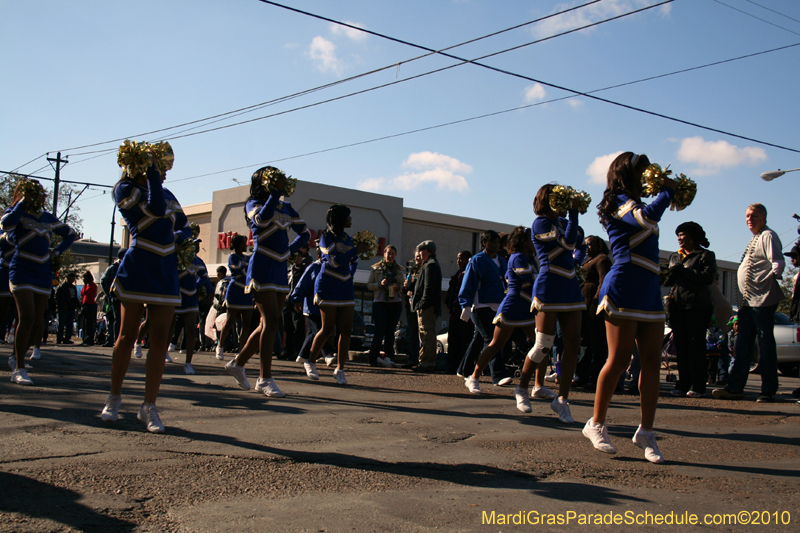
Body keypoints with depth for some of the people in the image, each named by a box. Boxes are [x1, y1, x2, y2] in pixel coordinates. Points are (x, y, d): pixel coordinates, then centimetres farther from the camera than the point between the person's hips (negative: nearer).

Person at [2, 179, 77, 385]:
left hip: (43, 273, 6)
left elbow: (70, 234, 25)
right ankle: (19, 369, -13)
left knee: (38, 322, 5)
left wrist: (57, 252, 10)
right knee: (27, 318, -17)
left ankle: (17, 357, 24)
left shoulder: (48, 218, 13)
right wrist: (23, 202, -16)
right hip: (21, 271, -5)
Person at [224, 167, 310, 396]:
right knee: (271, 322, -13)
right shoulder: (254, 204, -2)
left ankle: (238, 363, 24)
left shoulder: (286, 207, 14)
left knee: (269, 324, 8)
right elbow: (262, 218, -26)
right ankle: (265, 379, -8)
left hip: (281, 270, 7)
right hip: (262, 270, -7)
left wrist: (289, 250, 7)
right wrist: (276, 192, -22)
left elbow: (304, 232, 20)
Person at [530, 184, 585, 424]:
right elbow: (568, 242, -17)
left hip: (570, 288, 7)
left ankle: (562, 399, 8)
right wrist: (574, 211, -14)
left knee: (573, 344, 0)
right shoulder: (540, 223, -7)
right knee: (544, 345, -5)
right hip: (549, 289, -7)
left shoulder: (562, 222, 16)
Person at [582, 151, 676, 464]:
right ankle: (596, 424, 9)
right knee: (619, 360, -5)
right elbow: (646, 217, -24)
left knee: (652, 362, 3)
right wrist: (667, 192, -10)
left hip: (650, 294, 9)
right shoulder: (619, 201, -6)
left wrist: (672, 194, 15)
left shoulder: (633, 205, 21)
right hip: (624, 291, -9)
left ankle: (646, 432, 10)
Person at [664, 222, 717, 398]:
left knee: (696, 346, -6)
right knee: (681, 346, 2)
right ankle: (683, 384, 4)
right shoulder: (674, 257, 23)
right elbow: (669, 281, 23)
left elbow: (708, 277, -12)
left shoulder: (705, 255, 4)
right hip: (677, 306, 6)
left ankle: (698, 386, -3)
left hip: (697, 306, -5)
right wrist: (670, 276, 0)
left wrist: (684, 271, -13)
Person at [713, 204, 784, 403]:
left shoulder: (768, 236, -6)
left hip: (762, 301, -9)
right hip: (747, 301, 10)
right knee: (743, 345, 8)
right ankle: (735, 388, 10)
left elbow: (779, 263, -18)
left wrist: (767, 282, -14)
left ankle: (768, 391, 2)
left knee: (765, 345, -4)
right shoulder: (754, 239, 22)